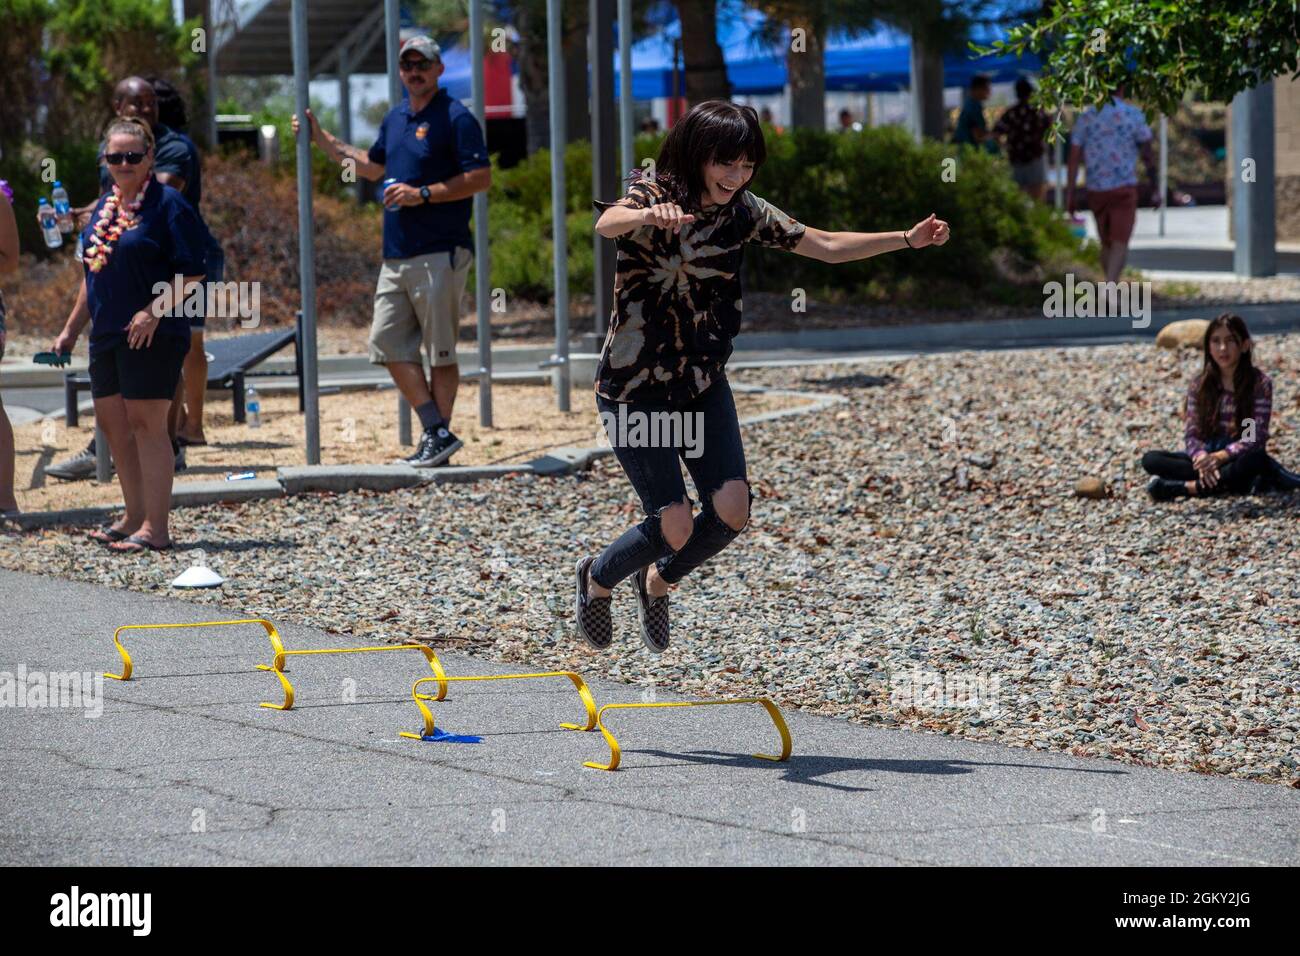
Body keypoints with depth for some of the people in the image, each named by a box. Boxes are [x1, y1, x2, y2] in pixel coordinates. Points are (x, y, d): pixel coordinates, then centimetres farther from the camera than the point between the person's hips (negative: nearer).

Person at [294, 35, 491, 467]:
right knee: (388, 343, 6)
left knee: (440, 350, -3)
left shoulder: (455, 118, -8)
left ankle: (439, 436, 3)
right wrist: (320, 138, 28)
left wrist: (422, 194, -18)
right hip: (396, 254, 9)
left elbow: (481, 177, -14)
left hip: (439, 253, -9)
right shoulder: (396, 118, 17)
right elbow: (373, 166, 33)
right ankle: (436, 430, 8)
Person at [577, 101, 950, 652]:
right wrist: (648, 216, -65)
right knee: (676, 526, -11)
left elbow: (828, 247, 2)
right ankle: (597, 578, 21)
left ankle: (658, 581, 19)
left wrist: (908, 240, -10)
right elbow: (607, 223, -41)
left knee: (731, 509, -11)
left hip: (703, 384, 5)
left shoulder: (744, 211, -3)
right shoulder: (651, 197, -18)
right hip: (635, 388, -5)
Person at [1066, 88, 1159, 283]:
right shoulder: (1133, 114, -4)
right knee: (1120, 245, -9)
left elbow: (1073, 158, 0)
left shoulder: (1085, 117, 3)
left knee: (1107, 244, 18)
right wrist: (1155, 189, 5)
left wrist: (1069, 195, 2)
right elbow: (1148, 155, -4)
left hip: (1096, 190, 3)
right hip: (1124, 188, -3)